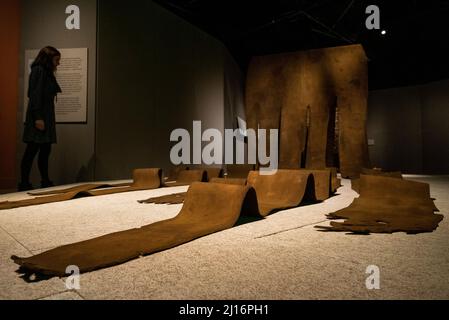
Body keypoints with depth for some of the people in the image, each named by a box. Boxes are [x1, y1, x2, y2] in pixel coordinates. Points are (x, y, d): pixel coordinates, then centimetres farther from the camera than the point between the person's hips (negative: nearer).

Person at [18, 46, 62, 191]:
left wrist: (50, 119, 13)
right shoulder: (38, 70, -6)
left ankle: (45, 182, 16)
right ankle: (24, 184, -1)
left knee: (45, 151, 10)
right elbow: (34, 95, -14)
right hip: (38, 118, -9)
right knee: (32, 150, -6)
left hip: (47, 118, 9)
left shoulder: (47, 72, 19)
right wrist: (37, 117, -20)